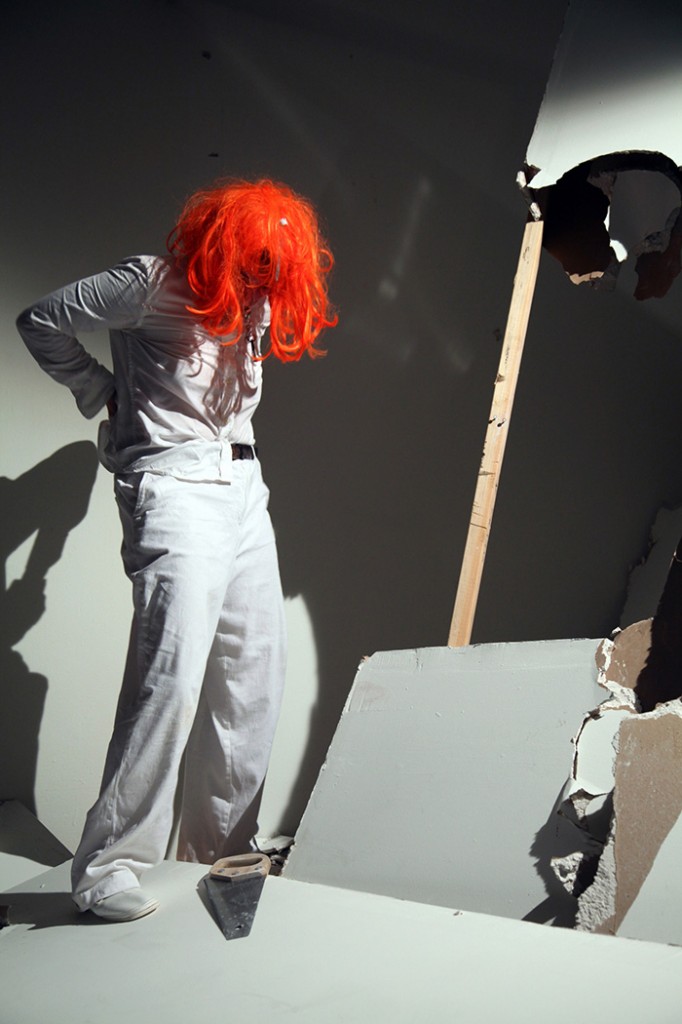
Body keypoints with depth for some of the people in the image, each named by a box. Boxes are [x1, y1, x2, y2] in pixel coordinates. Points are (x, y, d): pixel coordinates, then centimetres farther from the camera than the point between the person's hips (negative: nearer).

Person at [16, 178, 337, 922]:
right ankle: (107, 868, -10)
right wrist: (103, 394, 0)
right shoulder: (154, 283, -9)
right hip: (174, 488, -8)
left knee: (254, 674, 8)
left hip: (243, 485, 8)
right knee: (170, 674, -17)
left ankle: (220, 842, 22)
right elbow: (42, 323, -4)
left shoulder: (255, 301, 13)